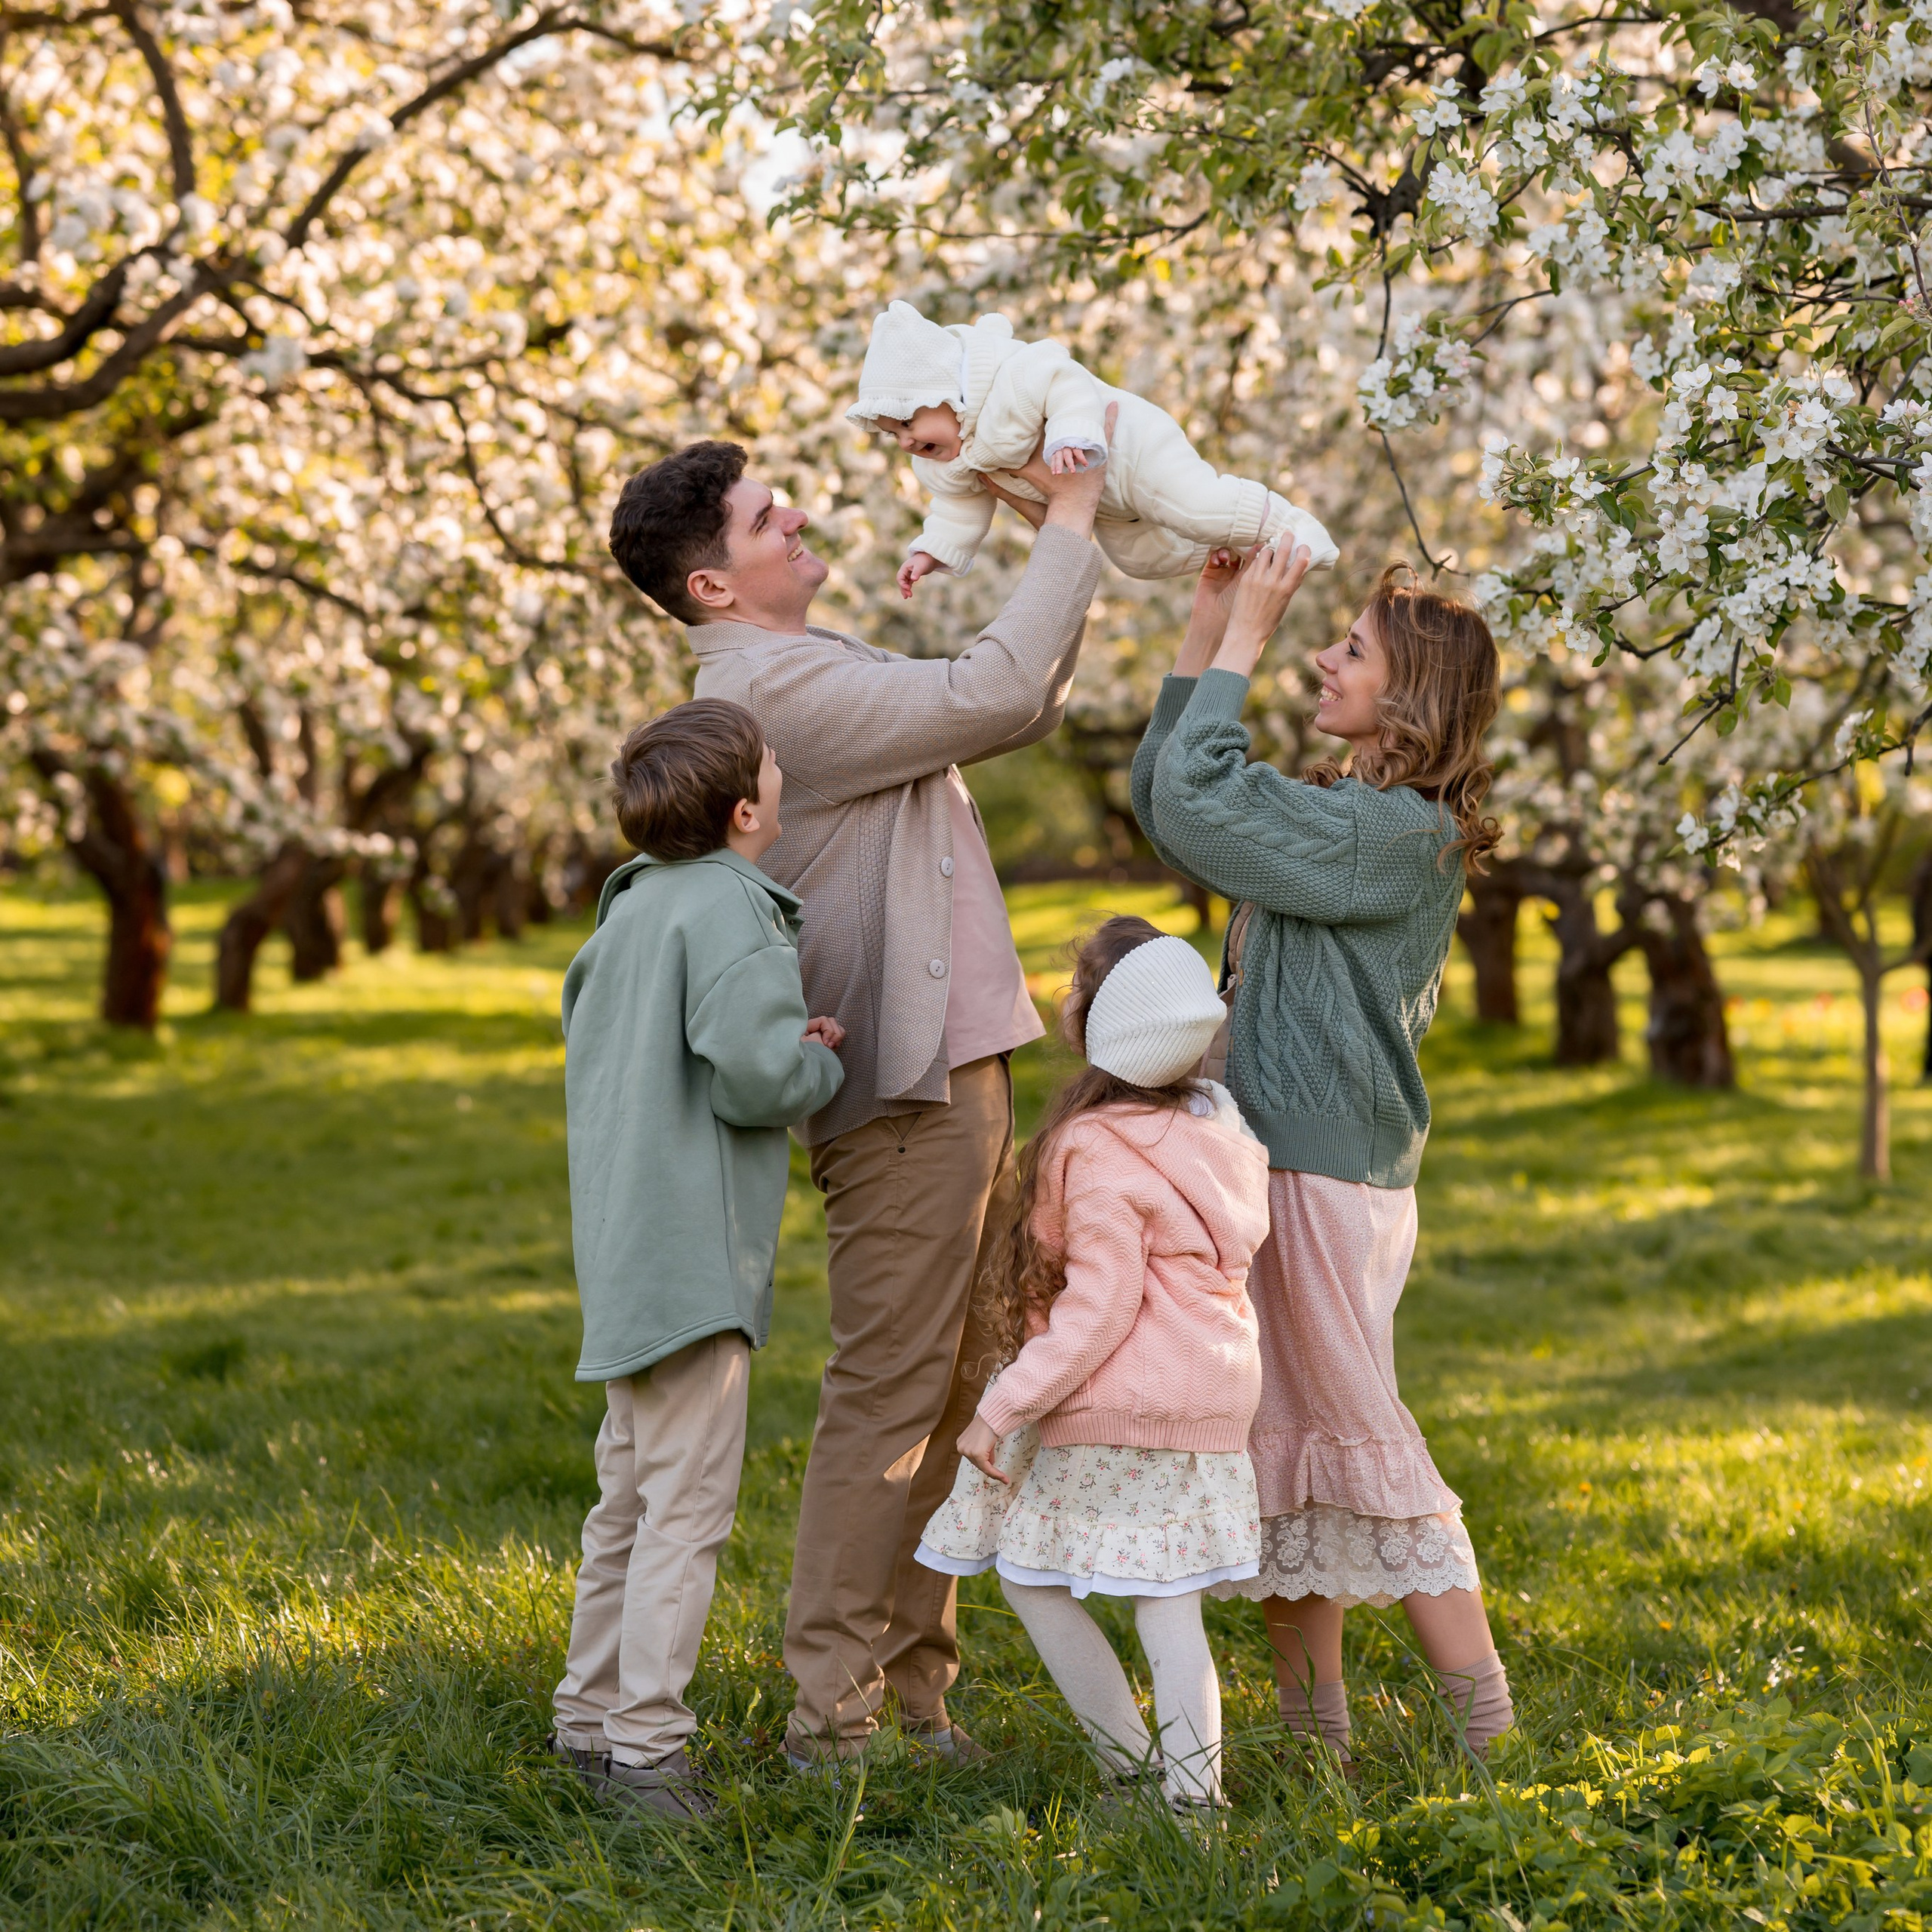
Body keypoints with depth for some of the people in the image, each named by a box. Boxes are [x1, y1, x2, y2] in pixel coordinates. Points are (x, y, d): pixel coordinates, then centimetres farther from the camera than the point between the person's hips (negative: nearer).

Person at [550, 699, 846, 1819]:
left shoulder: (633, 908, 14)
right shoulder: (730, 910, -15)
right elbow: (755, 1075, -24)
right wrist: (822, 1060, -2)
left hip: (630, 1249, 10)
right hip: (693, 1249, -10)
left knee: (632, 1496, 18)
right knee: (688, 1502, -5)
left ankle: (591, 1719, 26)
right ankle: (645, 1745, -3)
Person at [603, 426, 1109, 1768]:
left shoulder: (818, 670, 19)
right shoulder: (776, 686, -15)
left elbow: (1023, 705, 25)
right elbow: (998, 695, -19)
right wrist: (1071, 525, -10)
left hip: (953, 1069, 10)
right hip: (905, 1088, -10)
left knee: (950, 1390, 13)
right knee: (888, 1392, -8)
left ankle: (912, 1682, 20)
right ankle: (834, 1712, -3)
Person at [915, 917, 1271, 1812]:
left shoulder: (1102, 1156, -17)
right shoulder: (1217, 1122, 6)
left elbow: (1098, 1311, -19)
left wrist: (999, 1410, -16)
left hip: (1117, 1405, -7)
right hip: (1210, 1399, 7)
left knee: (1030, 1570, 9)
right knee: (1166, 1603, 8)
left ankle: (1132, 1765, 9)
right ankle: (1196, 1793, 2)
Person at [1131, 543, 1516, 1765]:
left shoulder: (1397, 831, -15)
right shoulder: (1349, 815, 15)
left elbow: (1198, 799, -21)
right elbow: (1168, 795, 18)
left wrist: (1245, 637, -11)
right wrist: (1212, 618, 12)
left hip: (1329, 1175, -10)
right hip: (1285, 1162, 10)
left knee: (1356, 1437, -6)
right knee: (1278, 1444, 12)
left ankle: (1492, 1734, -1)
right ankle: (1314, 1722, 20)